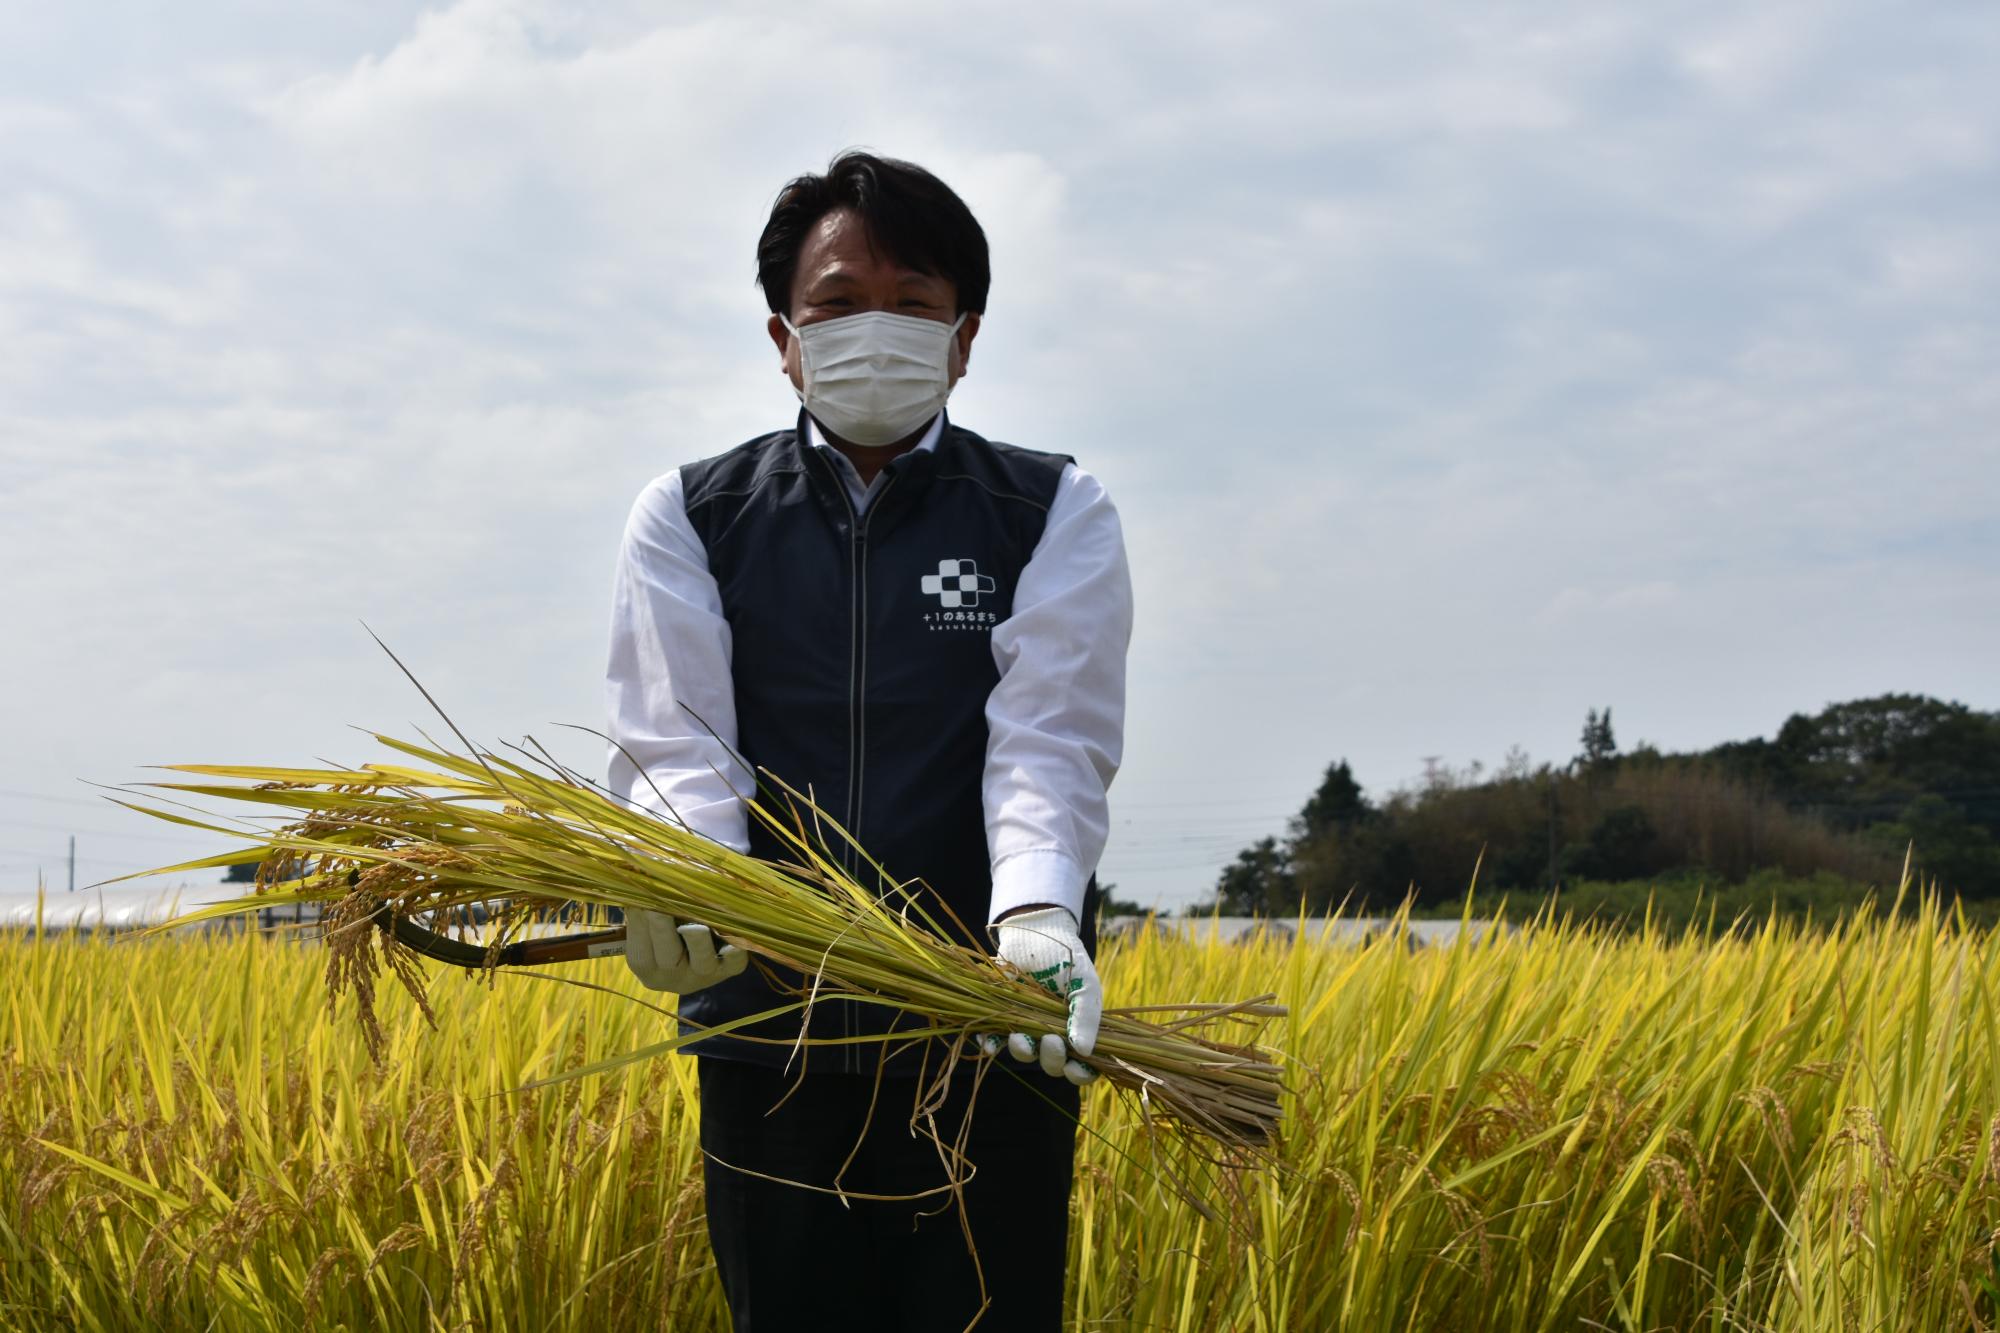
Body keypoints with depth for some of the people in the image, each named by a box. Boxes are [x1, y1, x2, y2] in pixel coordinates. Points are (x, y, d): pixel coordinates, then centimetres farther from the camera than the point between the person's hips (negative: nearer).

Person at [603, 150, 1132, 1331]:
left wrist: (1036, 916, -29)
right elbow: (676, 740, -5)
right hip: (772, 1042, 1)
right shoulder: (689, 520, 8)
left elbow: (1050, 743, -9)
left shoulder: (1054, 515, 5)